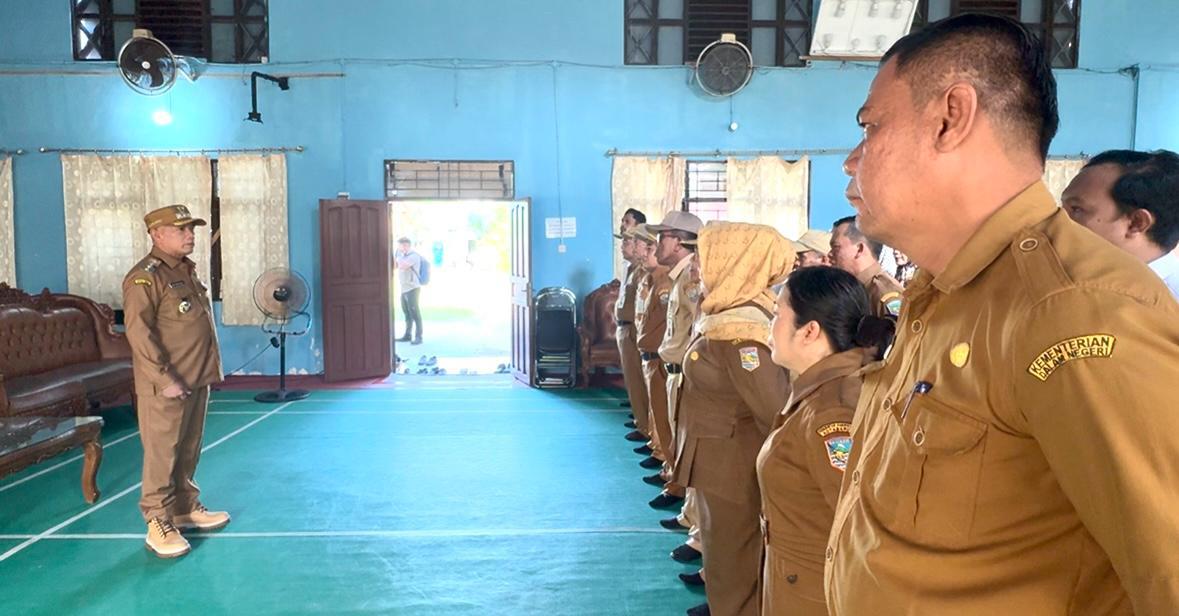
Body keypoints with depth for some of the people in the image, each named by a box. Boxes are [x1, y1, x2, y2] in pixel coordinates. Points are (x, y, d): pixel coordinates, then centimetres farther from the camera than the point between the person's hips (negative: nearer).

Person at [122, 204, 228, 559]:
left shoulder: (188, 271, 14)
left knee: (188, 451, 17)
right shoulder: (144, 277, -14)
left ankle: (186, 508, 29)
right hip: (165, 386, -8)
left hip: (196, 380, 8)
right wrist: (164, 379, -23)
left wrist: (208, 370, 18)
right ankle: (159, 524, 8)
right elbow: (138, 333, -20)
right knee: (161, 454, -1)